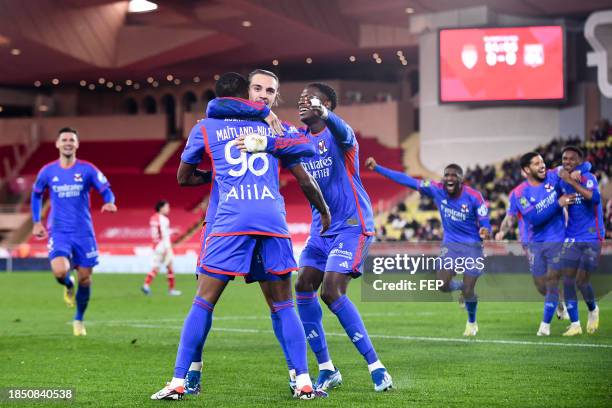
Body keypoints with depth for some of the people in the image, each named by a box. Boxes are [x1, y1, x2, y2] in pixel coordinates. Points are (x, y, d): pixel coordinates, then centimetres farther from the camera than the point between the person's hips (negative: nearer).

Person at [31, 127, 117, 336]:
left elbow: (106, 190, -2)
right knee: (60, 271, -24)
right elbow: (36, 195, 18)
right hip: (59, 232, 0)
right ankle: (68, 286, 14)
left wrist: (109, 202, -25)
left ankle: (79, 320, 27)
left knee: (84, 278, 4)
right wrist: (36, 222, 14)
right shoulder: (47, 171, 2)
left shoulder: (87, 170, -2)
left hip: (83, 232, 1)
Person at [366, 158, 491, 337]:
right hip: (451, 244, 3)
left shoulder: (473, 196, -17)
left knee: (468, 292, -4)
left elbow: (484, 222, -12)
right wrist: (377, 168, -11)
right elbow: (408, 181, -9)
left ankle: (472, 323, 27)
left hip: (472, 247, -3)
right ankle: (463, 286, 26)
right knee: (442, 285, -11)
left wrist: (485, 231, -39)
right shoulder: (437, 189, -10)